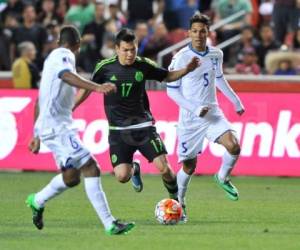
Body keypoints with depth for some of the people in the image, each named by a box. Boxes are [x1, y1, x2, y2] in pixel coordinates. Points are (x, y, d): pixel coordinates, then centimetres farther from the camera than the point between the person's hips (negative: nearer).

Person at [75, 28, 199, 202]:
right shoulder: (105, 67, -6)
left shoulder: (144, 65, -3)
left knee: (164, 168, -12)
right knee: (122, 176, -13)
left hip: (143, 126, 1)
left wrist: (187, 70, -4)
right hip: (118, 130, -1)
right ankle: (134, 168, 25)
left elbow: (167, 76, 12)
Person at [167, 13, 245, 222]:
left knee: (233, 146, -21)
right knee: (189, 166, 2)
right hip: (190, 119, -3)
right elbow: (171, 90, -9)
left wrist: (236, 101, 24)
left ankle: (223, 178, 9)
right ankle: (179, 203, 27)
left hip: (213, 114, 3)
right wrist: (195, 108, -17)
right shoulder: (181, 58, -13)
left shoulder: (216, 54, 2)